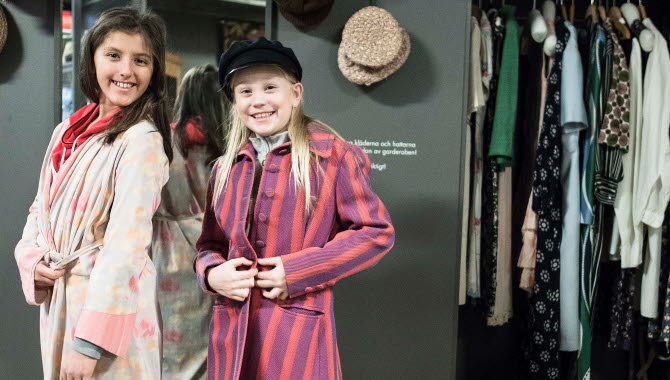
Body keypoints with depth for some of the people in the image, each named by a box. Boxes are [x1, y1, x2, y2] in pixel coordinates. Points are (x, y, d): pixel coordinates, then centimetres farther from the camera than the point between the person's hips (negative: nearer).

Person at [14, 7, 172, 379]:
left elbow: (126, 241, -21)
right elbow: (40, 210, 15)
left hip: (110, 301, -7)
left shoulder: (141, 140, -16)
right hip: (55, 300, 7)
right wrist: (32, 261, -4)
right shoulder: (67, 132, 6)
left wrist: (91, 341, -22)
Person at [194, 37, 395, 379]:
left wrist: (297, 271, -13)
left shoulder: (333, 156, -4)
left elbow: (376, 232, -6)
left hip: (297, 331, -4)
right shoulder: (226, 169, 11)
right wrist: (213, 274, -7)